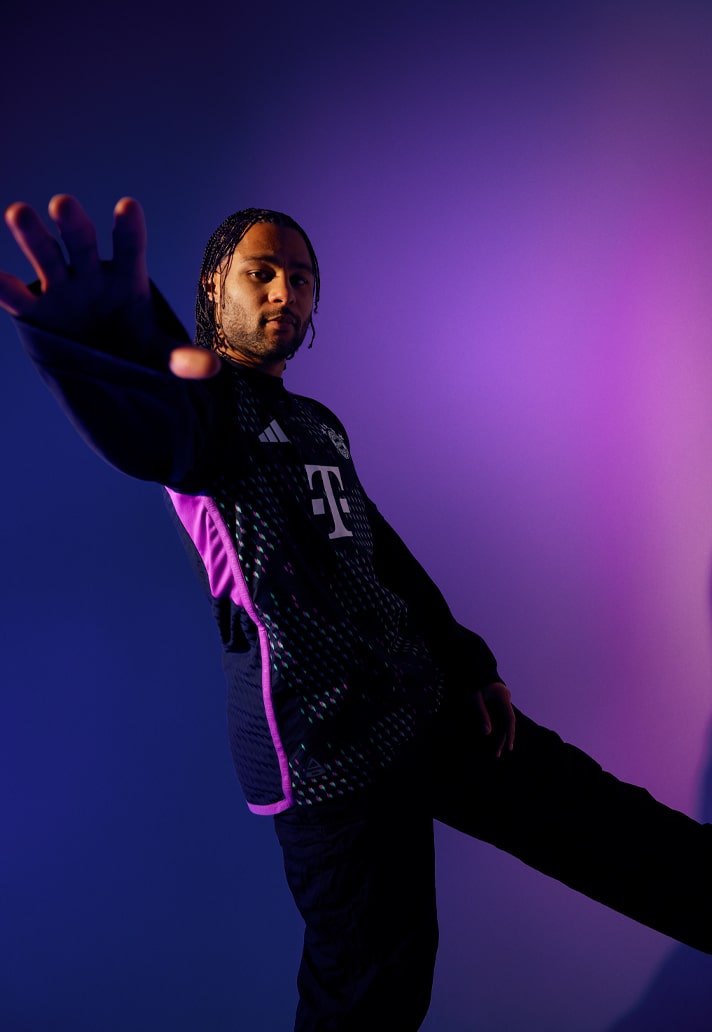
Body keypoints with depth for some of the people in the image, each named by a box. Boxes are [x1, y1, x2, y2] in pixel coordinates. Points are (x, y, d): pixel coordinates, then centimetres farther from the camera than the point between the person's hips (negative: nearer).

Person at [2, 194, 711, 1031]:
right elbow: (148, 425, -33)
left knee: (602, 821, 14)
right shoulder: (203, 401, -7)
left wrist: (470, 665, 13)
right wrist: (93, 344, -56)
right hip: (333, 748, -7)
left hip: (431, 705, 7)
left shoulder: (318, 423, 17)